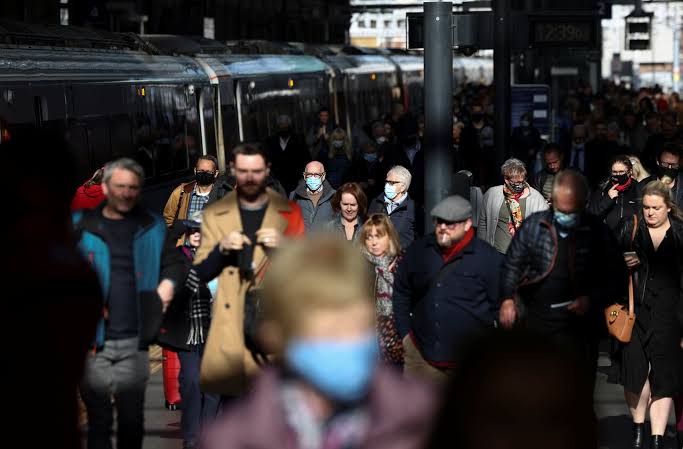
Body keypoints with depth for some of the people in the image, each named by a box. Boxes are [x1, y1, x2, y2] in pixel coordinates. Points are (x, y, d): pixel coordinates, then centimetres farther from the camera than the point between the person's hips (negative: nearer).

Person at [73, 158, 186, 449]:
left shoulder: (153, 227, 9)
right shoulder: (80, 225, 2)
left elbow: (174, 263, 17)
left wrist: (168, 282, -4)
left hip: (134, 341, 2)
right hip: (92, 339, -1)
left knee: (132, 419, 9)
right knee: (99, 420, 2)